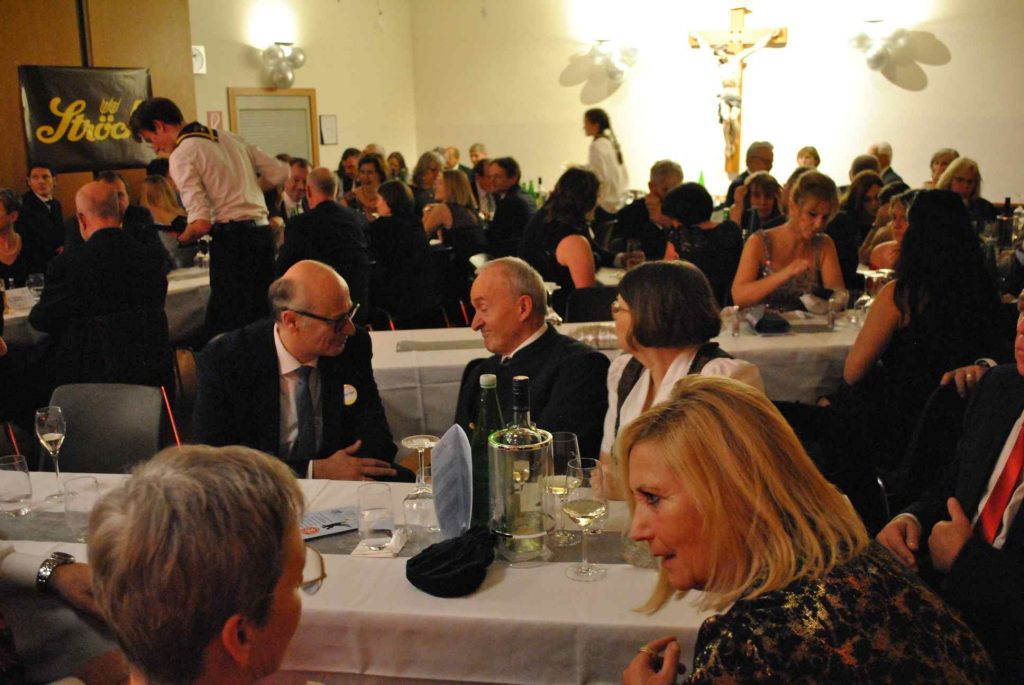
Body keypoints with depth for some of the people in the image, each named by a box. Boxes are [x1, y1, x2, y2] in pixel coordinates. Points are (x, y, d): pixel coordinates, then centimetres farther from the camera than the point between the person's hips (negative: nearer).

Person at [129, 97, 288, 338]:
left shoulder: (182, 154, -6)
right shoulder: (228, 138, 15)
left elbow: (201, 223, -15)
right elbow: (279, 172, 15)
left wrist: (181, 237, 5)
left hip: (232, 239, -8)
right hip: (262, 232, 8)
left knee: (224, 326, -4)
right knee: (259, 319, 13)